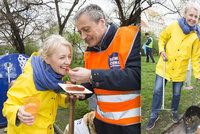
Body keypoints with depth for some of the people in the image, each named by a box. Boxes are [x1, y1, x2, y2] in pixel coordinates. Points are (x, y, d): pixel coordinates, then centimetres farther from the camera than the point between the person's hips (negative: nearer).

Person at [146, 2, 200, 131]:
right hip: (165, 66, 0)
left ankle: (174, 111, 41)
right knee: (158, 90, 2)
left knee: (177, 93, 13)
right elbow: (162, 38, 4)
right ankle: (154, 115, 20)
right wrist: (162, 51, -12)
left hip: (180, 70, 1)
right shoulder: (174, 26, -10)